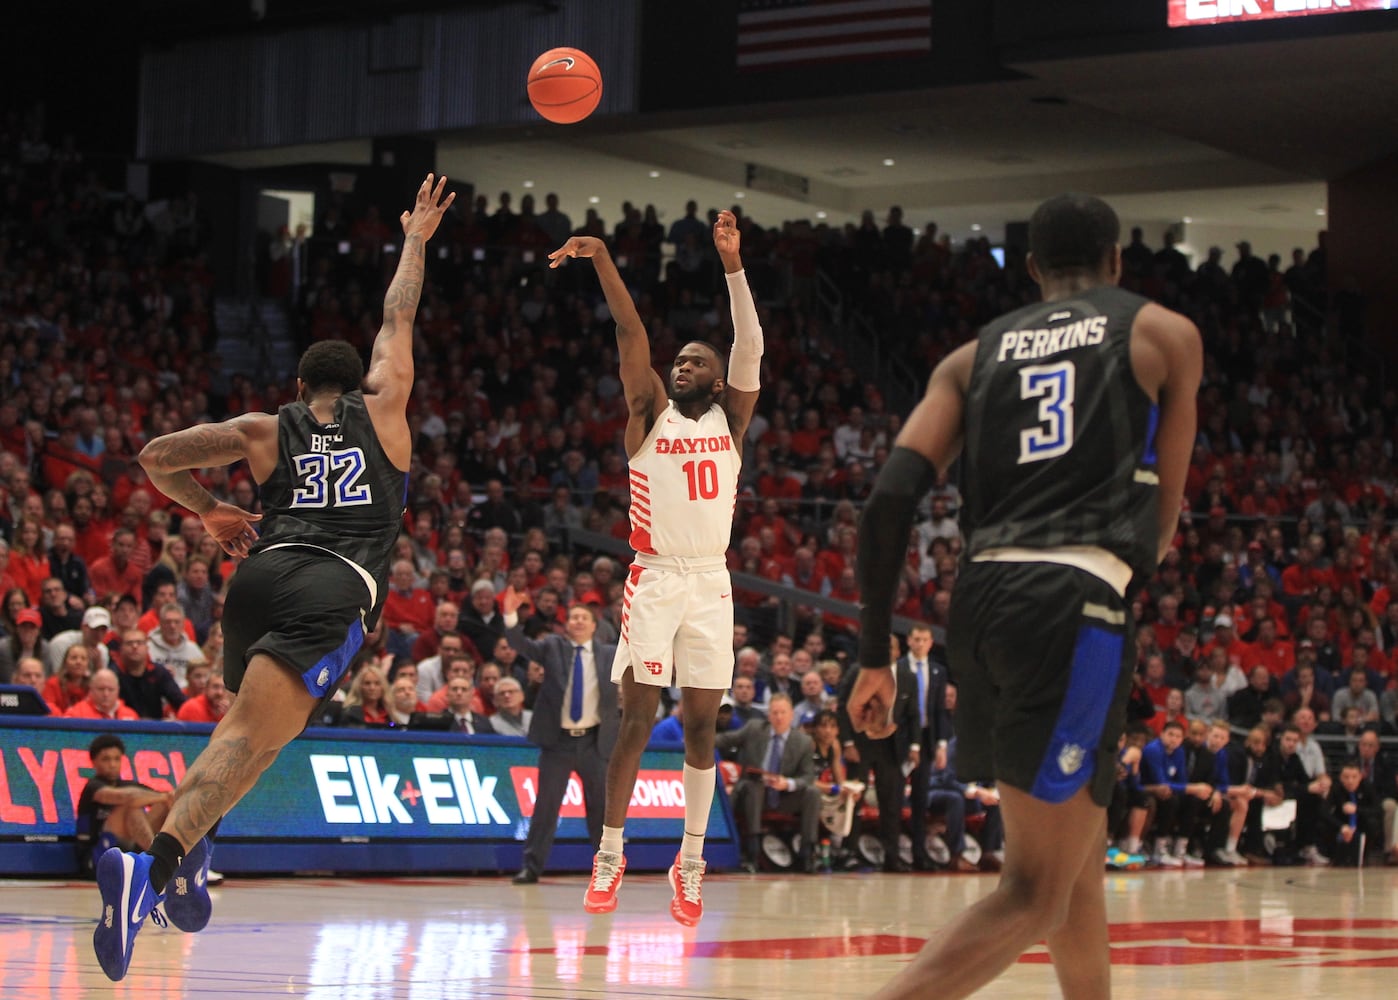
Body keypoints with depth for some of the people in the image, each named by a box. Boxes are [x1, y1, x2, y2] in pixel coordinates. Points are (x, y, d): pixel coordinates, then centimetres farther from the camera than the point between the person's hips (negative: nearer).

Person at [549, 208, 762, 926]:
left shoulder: (730, 418, 9)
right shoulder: (650, 415, 7)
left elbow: (750, 348, -5)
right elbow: (630, 332, -5)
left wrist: (733, 266, -16)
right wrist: (601, 260, -15)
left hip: (711, 584, 1)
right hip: (653, 579, -1)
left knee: (700, 725, 3)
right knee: (636, 720, -4)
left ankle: (691, 862, 10)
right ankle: (610, 857, 2)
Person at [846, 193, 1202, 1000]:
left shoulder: (975, 355, 19)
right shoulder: (1165, 334, 12)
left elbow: (892, 496, 5)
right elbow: (1163, 516, 11)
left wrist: (876, 656, 8)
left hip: (982, 598, 6)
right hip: (1077, 601, -6)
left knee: (1080, 855, 24)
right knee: (1036, 895, -9)